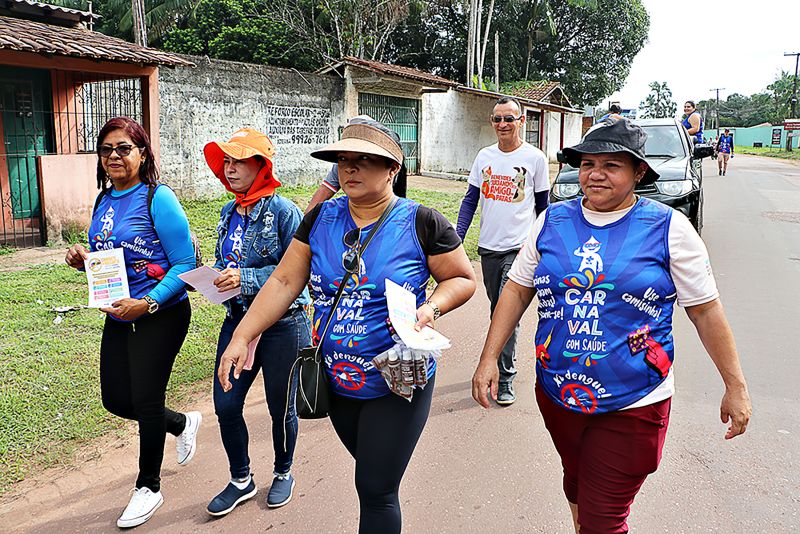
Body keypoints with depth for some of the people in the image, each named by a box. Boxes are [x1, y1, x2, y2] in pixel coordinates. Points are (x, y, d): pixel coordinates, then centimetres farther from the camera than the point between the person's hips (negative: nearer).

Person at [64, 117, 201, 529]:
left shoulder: (158, 199, -14)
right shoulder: (103, 202, 8)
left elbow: (184, 264, -16)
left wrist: (147, 303, -25)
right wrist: (84, 260, -3)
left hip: (161, 316, -7)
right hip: (118, 316, 8)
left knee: (145, 399, 3)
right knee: (115, 399, 13)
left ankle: (149, 487, 26)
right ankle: (183, 424, 41)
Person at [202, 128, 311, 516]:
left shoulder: (283, 212, -15)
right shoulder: (229, 213, 7)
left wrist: (245, 278, -25)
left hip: (283, 325, -6)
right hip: (237, 320, 6)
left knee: (281, 407, 12)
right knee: (225, 405, 7)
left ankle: (283, 472, 38)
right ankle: (241, 480, 30)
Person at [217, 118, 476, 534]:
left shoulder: (421, 223, -12)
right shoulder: (321, 218, -1)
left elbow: (462, 278, -3)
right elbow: (284, 281, 0)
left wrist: (431, 308, -23)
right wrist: (242, 336, -7)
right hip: (336, 382, 5)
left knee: (376, 490, 2)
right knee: (372, 473, 23)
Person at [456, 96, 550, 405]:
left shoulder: (535, 158, -2)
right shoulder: (484, 156, 7)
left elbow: (542, 206, 5)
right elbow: (470, 200, 10)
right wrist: (457, 237, -1)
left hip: (519, 248, -4)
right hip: (488, 247, 4)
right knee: (496, 311, 15)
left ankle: (505, 379, -2)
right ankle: (502, 361, 32)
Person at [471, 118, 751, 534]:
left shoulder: (668, 227, -8)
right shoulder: (552, 220, 1)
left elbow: (705, 311, -3)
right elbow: (517, 290, 4)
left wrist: (736, 387, 0)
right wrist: (489, 358, -1)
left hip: (632, 404, -4)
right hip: (556, 391, 4)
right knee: (576, 484, 25)